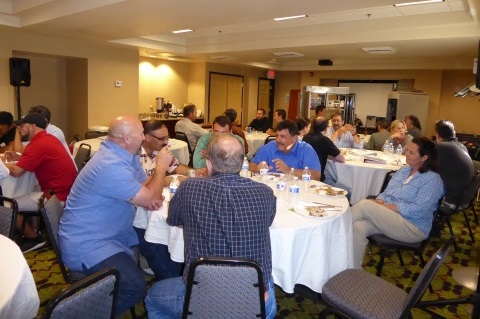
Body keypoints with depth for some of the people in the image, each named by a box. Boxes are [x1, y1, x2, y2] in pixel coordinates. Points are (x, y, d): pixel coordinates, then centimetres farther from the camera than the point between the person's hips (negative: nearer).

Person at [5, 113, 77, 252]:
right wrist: (18, 157, 12)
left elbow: (16, 172, -18)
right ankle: (34, 230, 29)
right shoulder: (49, 138, 12)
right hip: (66, 191, 10)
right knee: (26, 194, 28)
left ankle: (34, 238, 11)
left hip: (56, 196, -10)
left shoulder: (38, 144, -18)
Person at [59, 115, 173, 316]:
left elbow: (145, 190, 10)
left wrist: (153, 198, -14)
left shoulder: (127, 155, 4)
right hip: (86, 243, -10)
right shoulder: (111, 166, -29)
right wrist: (161, 166, -11)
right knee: (135, 285, -25)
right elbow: (149, 199, -23)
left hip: (112, 232, 10)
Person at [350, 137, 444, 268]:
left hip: (412, 228, -7)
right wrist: (378, 202, -7)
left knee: (364, 205, -27)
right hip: (388, 219, 7)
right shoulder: (403, 170, 16)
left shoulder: (432, 179, -7)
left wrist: (385, 206, -19)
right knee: (358, 227, -25)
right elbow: (385, 193, 17)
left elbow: (418, 209, -18)